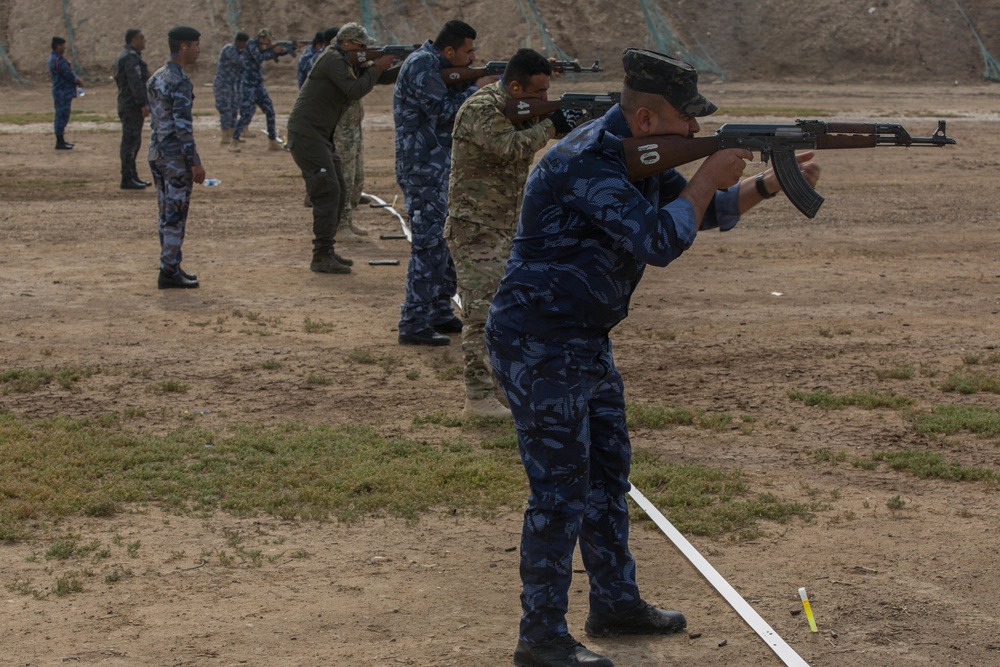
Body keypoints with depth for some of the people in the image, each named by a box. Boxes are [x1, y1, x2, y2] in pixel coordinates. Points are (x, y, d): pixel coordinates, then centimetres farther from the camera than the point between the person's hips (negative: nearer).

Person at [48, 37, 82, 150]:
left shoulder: (53, 58, 14)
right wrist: (78, 81, -2)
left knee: (61, 116, 16)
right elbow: (68, 74, -19)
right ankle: (60, 142, -5)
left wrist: (76, 80, 8)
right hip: (63, 92, -11)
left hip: (60, 91, 11)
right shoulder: (58, 59, -19)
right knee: (62, 116, -7)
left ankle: (61, 140, 24)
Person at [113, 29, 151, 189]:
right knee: (130, 141, -9)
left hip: (126, 105, 11)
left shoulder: (123, 57, 19)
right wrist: (143, 103, -26)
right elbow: (136, 83, -23)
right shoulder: (131, 58, -15)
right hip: (133, 105, -11)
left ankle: (132, 177, 21)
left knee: (133, 142, 15)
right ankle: (127, 179, -9)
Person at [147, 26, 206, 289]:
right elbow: (182, 126, -21)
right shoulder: (180, 83, -17)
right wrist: (195, 162, -18)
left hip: (156, 154, 9)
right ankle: (169, 272, 0)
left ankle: (172, 267, 20)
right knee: (175, 215, -3)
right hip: (176, 157, -9)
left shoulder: (155, 78, 12)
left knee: (167, 214, 14)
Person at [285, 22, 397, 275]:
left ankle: (326, 251, 18)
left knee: (337, 194, 11)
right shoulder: (333, 59, -13)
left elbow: (383, 78, 15)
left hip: (322, 136, 10)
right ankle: (321, 257, -16)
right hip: (306, 133, -10)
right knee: (328, 191, -15)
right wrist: (377, 67, -13)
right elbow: (356, 90, -22)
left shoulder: (349, 64, 16)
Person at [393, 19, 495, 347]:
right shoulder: (421, 65, -16)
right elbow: (445, 112, -20)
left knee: (448, 241, 15)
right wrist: (479, 88, -11)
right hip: (423, 170, -10)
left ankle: (440, 313, 24)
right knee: (428, 245, -10)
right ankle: (414, 326, -8)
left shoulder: (437, 66, 12)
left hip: (439, 168, 10)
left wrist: (486, 80, 1)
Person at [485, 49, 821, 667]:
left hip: (586, 340, 10)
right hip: (539, 345, -10)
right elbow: (660, 241, -29)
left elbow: (704, 211, 18)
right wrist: (711, 174, -17)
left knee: (609, 474, 18)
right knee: (562, 491, -6)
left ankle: (617, 603, 32)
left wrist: (770, 184, 3)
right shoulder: (587, 162, -24)